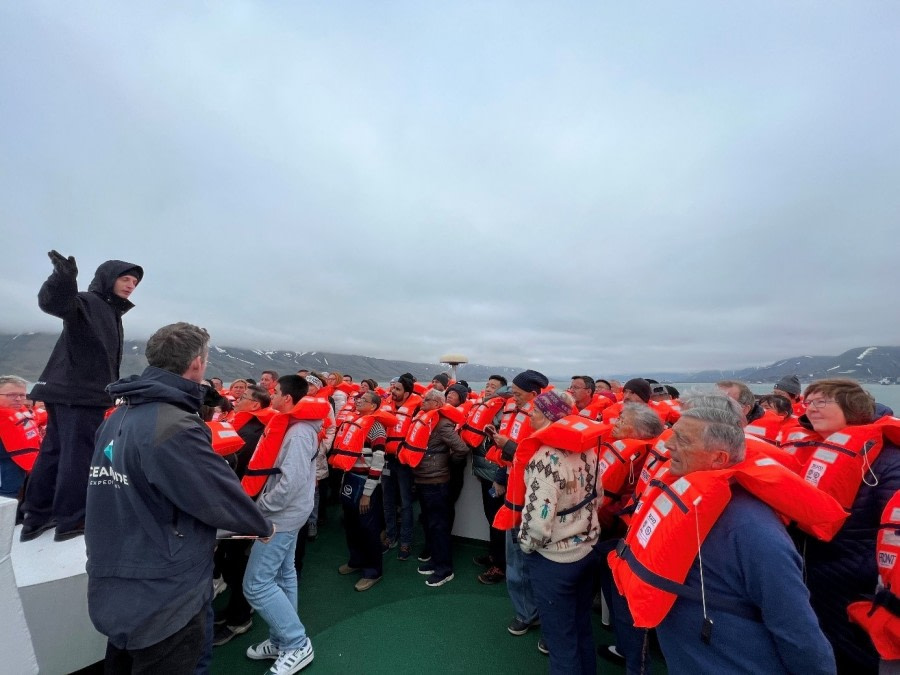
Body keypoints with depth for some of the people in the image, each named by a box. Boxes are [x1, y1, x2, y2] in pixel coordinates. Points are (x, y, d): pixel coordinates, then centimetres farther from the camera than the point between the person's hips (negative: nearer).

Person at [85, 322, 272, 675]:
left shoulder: (118, 418, 1)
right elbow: (223, 495, -22)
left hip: (115, 591, 8)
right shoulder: (174, 427, -28)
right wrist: (263, 526, -4)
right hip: (164, 603, -8)